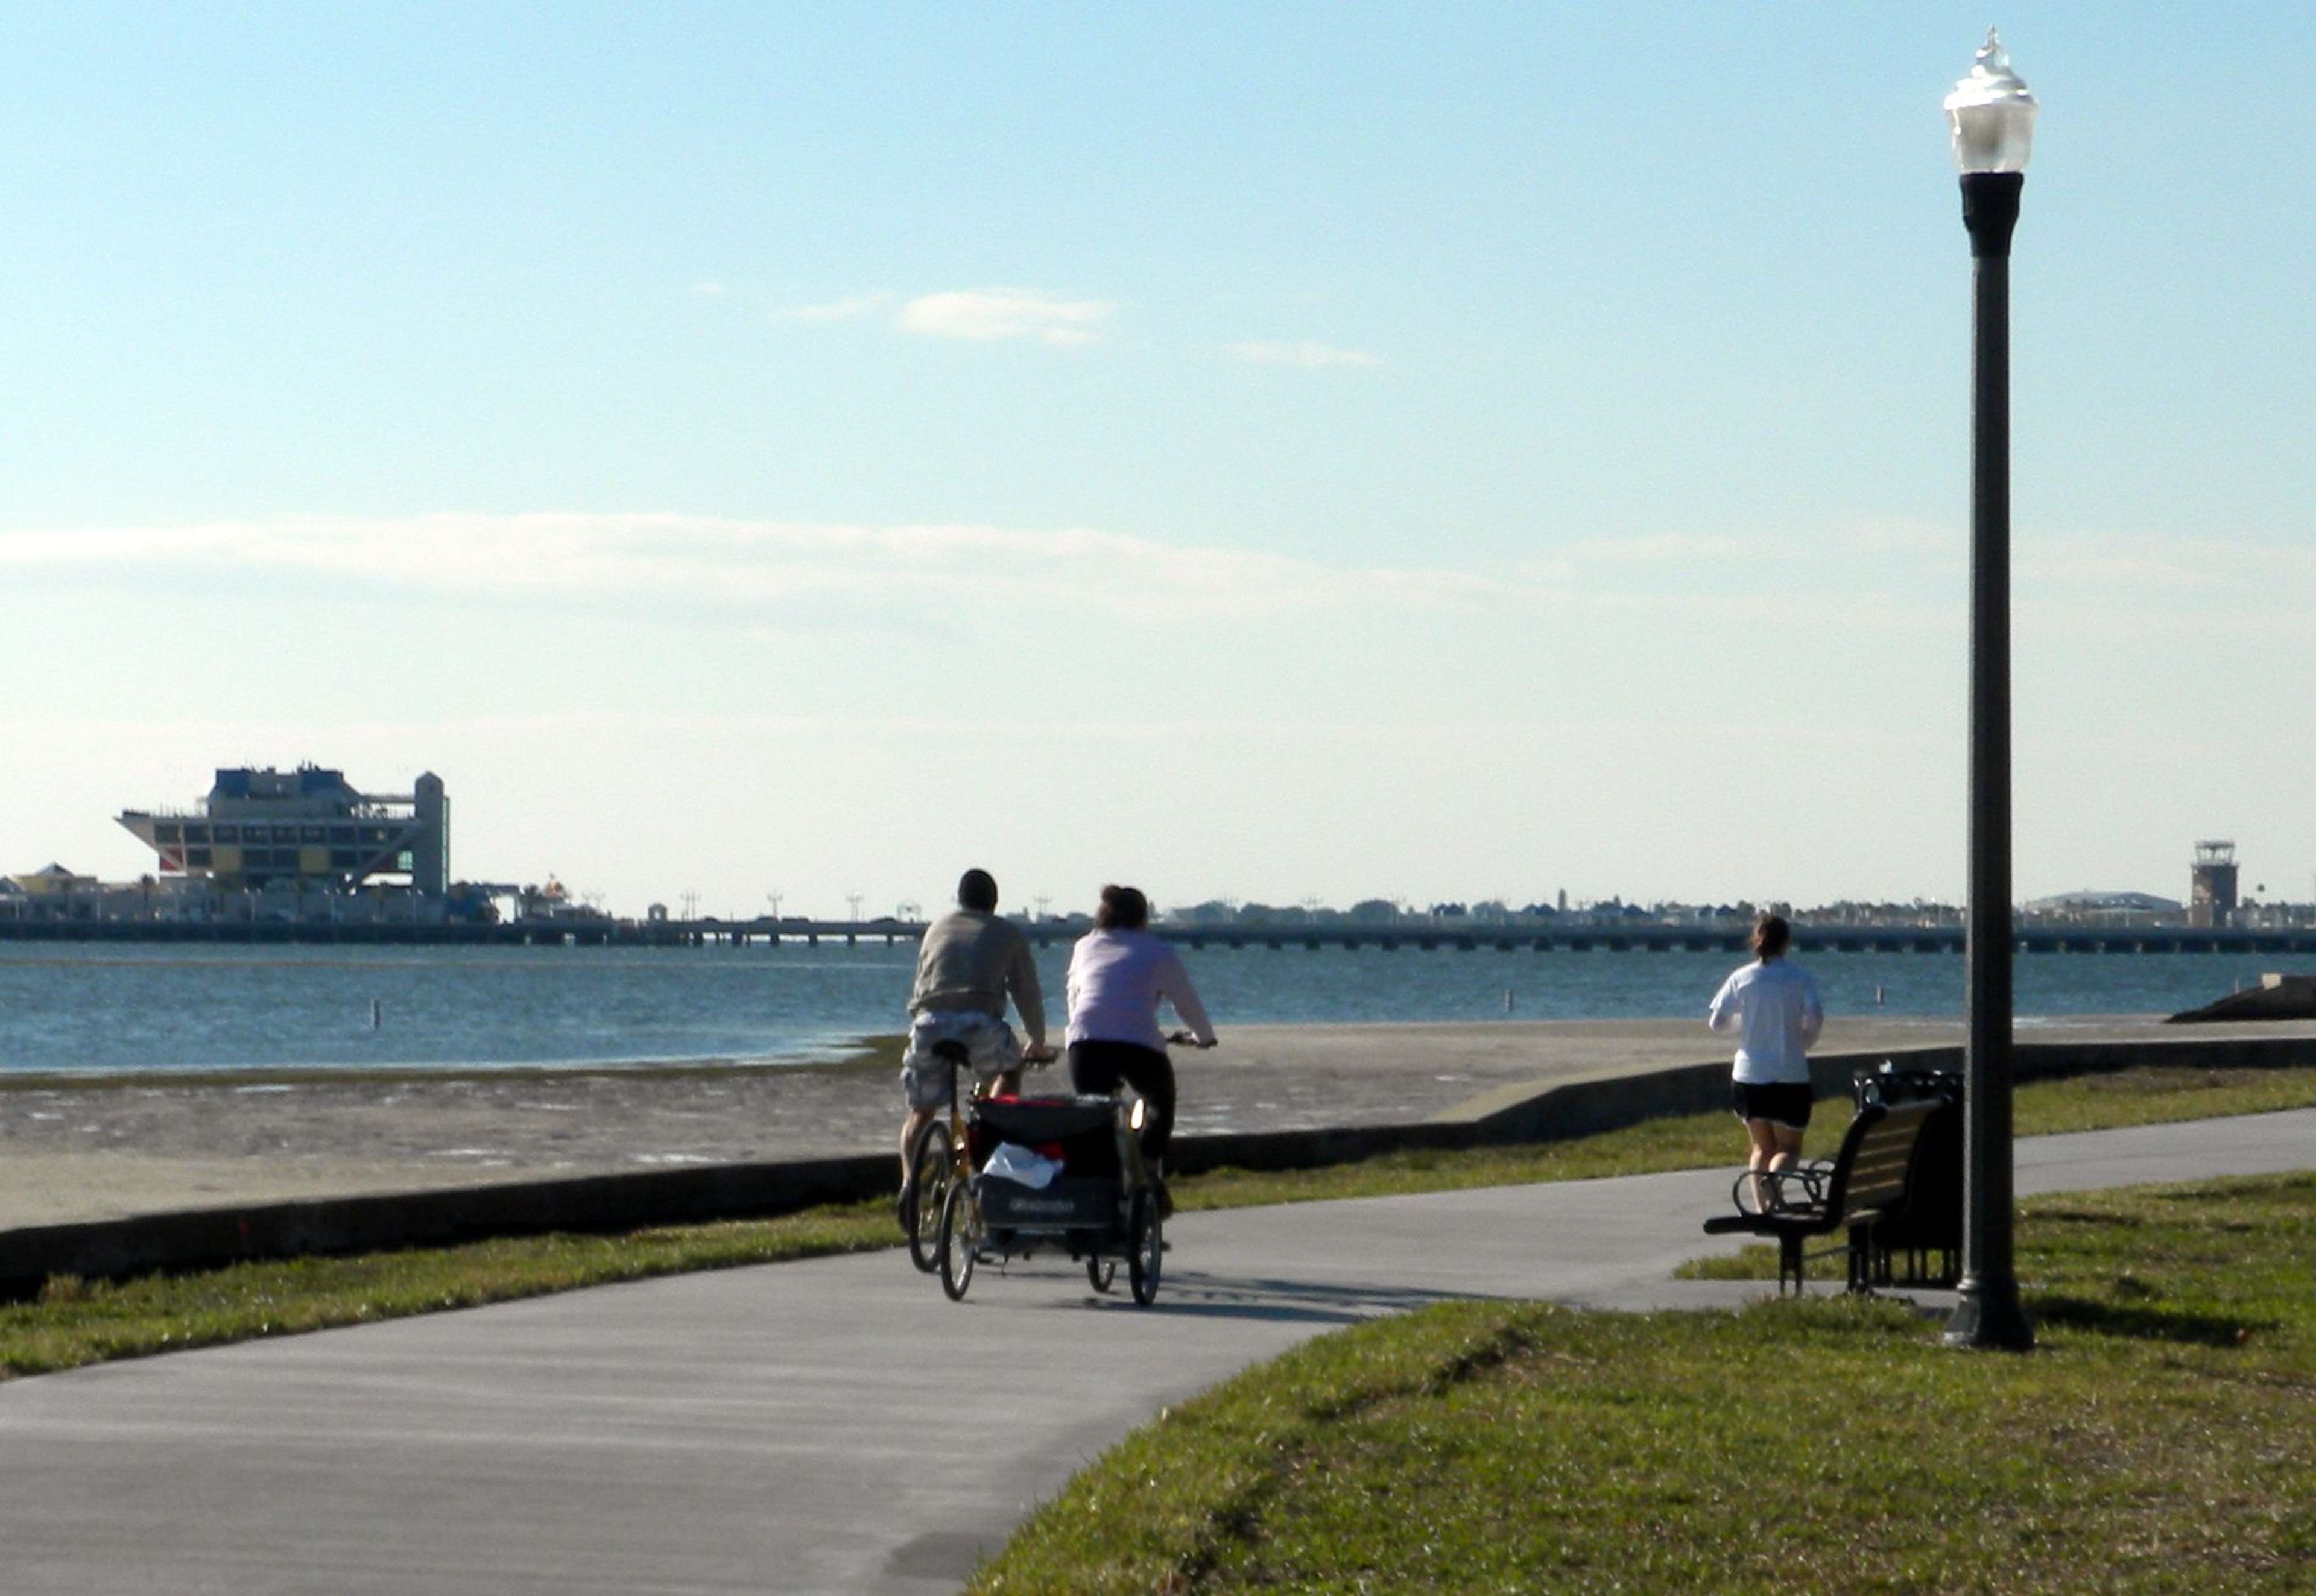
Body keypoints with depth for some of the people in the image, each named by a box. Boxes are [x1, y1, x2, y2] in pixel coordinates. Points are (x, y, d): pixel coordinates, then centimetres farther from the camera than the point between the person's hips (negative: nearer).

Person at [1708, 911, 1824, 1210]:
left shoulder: (1741, 978, 1)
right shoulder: (1800, 978, -4)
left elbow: (1716, 1021, -1)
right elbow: (1815, 1017, -14)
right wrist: (1803, 1043, 6)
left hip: (1750, 1074, 2)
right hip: (1791, 1075, -2)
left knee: (1761, 1146, 16)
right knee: (1788, 1148, 5)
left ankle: (1762, 1206, 4)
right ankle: (1773, 1179, -27)